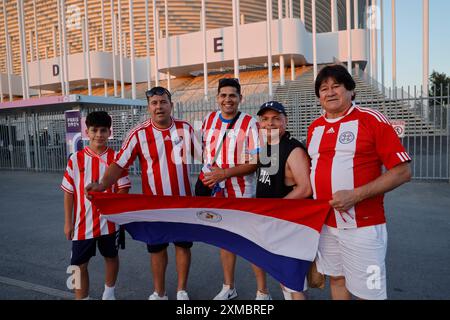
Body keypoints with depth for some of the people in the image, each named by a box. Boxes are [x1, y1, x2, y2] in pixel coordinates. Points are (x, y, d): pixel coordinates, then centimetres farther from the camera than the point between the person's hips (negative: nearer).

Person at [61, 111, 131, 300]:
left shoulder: (116, 158, -5)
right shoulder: (76, 159, -3)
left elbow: (124, 188, -3)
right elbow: (68, 193, 1)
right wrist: (68, 222, 0)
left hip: (109, 221, 0)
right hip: (82, 222, 0)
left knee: (111, 257, 17)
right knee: (80, 264, 5)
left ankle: (109, 293, 40)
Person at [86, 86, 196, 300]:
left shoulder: (185, 129, -3)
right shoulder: (139, 134, -11)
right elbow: (120, 163, -15)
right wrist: (103, 184, -29)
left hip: (183, 199, 2)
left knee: (183, 245, 12)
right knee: (157, 248, 11)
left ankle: (182, 291, 31)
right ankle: (159, 293, 31)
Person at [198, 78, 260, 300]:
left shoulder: (250, 124, -12)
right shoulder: (209, 119, 5)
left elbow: (255, 162, -14)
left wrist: (224, 173, -22)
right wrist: (210, 168, -4)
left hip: (241, 192, -5)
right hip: (215, 189, 5)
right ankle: (228, 288, 34)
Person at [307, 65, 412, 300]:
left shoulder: (372, 119, -9)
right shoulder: (314, 128, 9)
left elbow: (402, 172, -12)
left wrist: (356, 195, -20)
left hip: (362, 225, -5)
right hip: (325, 223, 6)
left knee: (368, 292, 3)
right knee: (336, 279, 19)